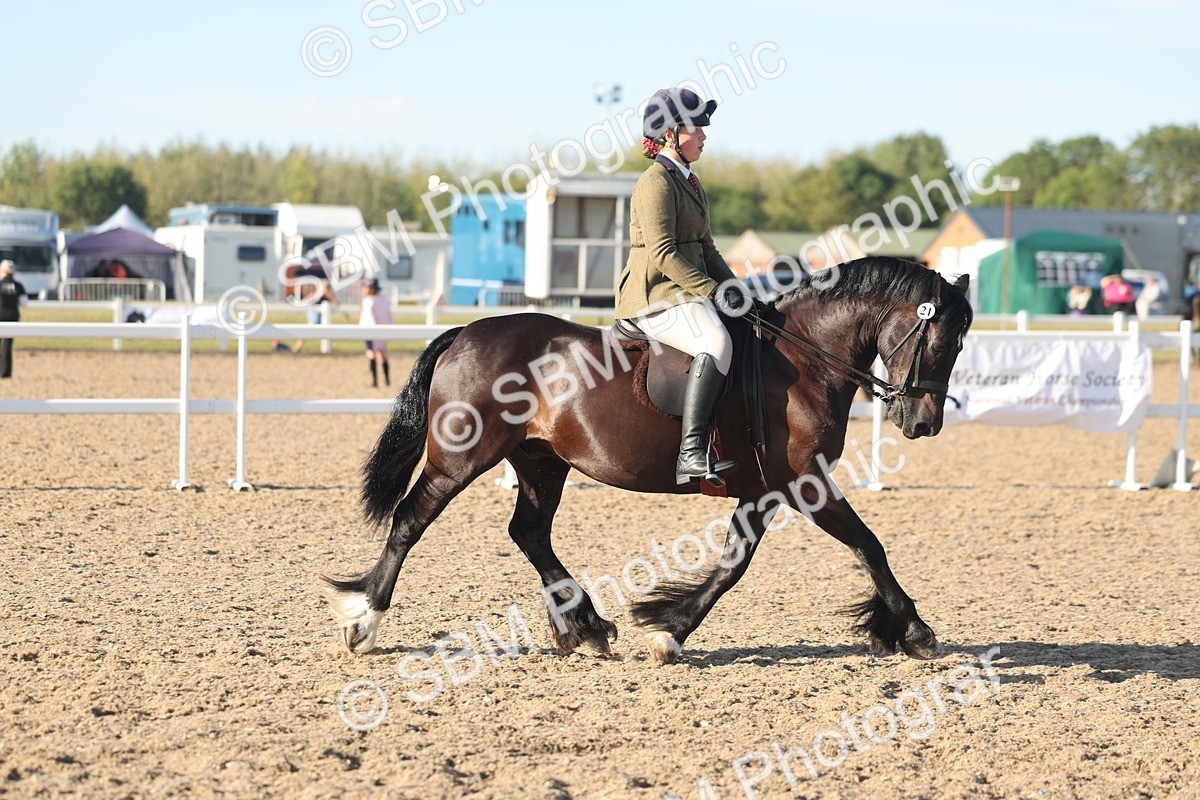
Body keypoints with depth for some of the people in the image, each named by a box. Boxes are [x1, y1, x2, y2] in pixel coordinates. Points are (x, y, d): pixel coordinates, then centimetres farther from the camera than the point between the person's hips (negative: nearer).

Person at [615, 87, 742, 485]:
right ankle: (691, 453, -40)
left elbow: (706, 250, 24)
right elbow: (663, 253, -19)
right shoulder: (657, 182, -10)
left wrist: (732, 287, 7)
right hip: (656, 296, -10)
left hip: (687, 291, 10)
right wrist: (713, 290, -22)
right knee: (716, 342, -33)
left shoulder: (691, 183, 21)